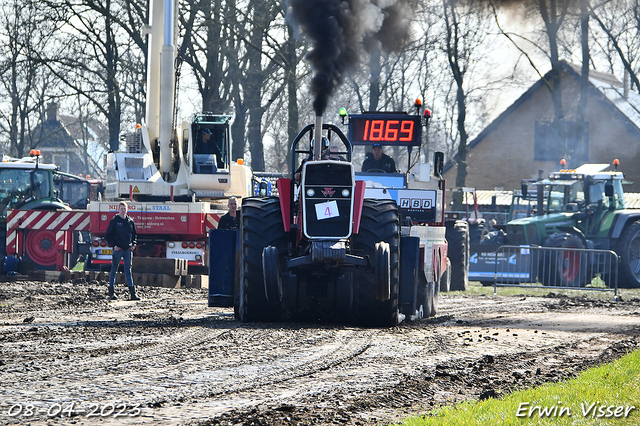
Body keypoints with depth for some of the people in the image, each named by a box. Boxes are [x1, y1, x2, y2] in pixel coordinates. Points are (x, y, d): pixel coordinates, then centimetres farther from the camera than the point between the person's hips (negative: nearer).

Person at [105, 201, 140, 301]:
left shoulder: (130, 221, 10)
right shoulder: (114, 221, -1)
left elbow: (134, 235, 21)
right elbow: (108, 235, 0)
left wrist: (133, 244, 6)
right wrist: (113, 245, -10)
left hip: (128, 250, 3)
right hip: (118, 249, -3)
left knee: (128, 271, 2)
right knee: (114, 270, 3)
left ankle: (132, 293, -1)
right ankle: (111, 292, 8)